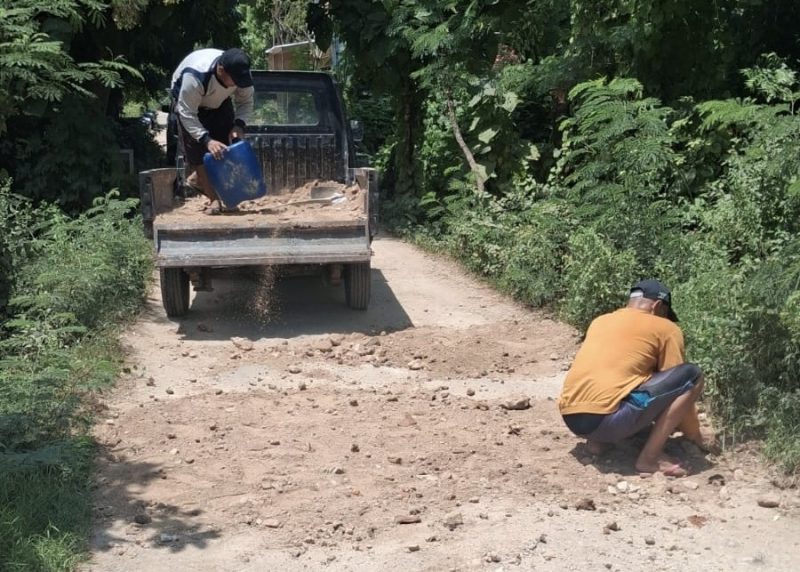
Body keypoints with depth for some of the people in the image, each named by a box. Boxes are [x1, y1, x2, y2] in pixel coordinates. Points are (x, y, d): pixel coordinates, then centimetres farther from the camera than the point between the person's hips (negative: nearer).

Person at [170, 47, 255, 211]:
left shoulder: (241, 73, -29)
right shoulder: (195, 76, -44)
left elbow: (246, 101, -13)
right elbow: (187, 114, -37)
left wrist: (239, 125, -31)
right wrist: (206, 140, -47)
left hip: (219, 102, 5)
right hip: (186, 100, -5)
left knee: (226, 144, -2)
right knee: (196, 149, -13)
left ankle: (197, 179, 20)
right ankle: (214, 199, -5)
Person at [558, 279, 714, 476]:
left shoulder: (600, 321, 26)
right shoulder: (666, 328, 9)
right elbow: (676, 384, 12)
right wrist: (694, 435, 29)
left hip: (571, 419, 7)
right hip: (607, 418, -7)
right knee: (692, 375, 4)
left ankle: (598, 440, 12)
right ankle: (649, 458, -2)